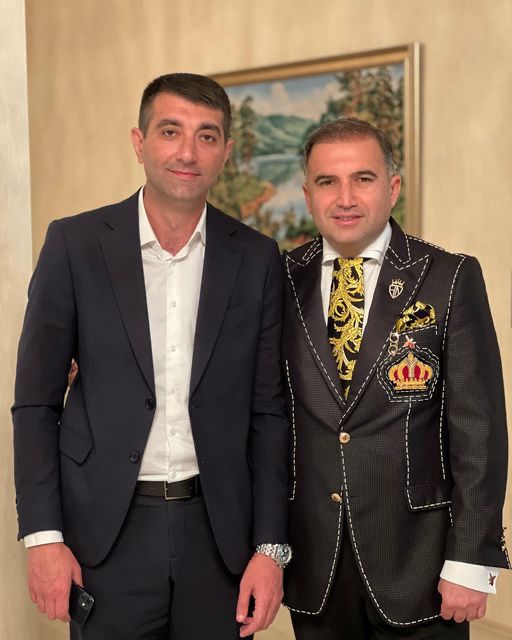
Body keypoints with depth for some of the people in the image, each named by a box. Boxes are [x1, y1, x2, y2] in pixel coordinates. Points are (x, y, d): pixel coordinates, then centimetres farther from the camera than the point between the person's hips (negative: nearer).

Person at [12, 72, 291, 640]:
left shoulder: (257, 259, 1)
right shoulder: (74, 244, -3)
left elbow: (267, 410, 3)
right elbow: (36, 402, -1)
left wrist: (270, 546, -2)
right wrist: (42, 536, -7)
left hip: (219, 531, 2)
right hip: (107, 532, -1)